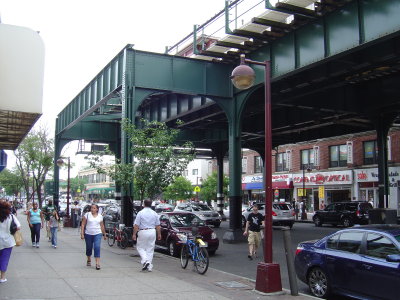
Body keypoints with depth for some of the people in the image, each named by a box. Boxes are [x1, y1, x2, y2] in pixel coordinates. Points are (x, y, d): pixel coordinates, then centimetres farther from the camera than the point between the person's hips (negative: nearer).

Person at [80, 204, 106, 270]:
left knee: (97, 247, -13)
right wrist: (82, 233, -8)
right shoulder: (87, 215, -1)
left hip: (97, 234, 0)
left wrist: (104, 234, 18)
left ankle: (97, 263, -13)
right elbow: (83, 224, -1)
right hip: (88, 234, 0)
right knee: (89, 248, 12)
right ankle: (89, 260, 38)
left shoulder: (100, 216, 6)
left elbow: (102, 226, 15)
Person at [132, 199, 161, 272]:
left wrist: (134, 234, -2)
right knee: (150, 249, 10)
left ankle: (145, 261, -11)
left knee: (140, 247, 10)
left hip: (143, 232, -3)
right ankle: (149, 266, 10)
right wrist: (159, 234, 14)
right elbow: (158, 226, 6)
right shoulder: (154, 213, 5)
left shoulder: (140, 213, -5)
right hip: (152, 232, 4)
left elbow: (136, 225, -8)